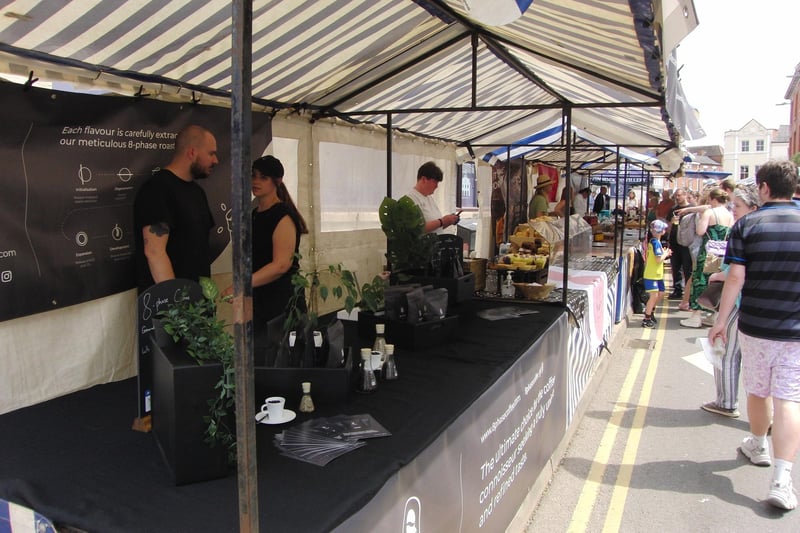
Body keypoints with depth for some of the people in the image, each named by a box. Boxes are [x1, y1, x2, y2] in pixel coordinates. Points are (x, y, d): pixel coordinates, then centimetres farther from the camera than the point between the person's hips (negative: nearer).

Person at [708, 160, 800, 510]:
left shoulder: (747, 225, -5)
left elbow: (736, 277, -10)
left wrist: (721, 320, -3)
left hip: (755, 326, 0)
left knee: (757, 392, 18)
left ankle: (758, 446, 40)